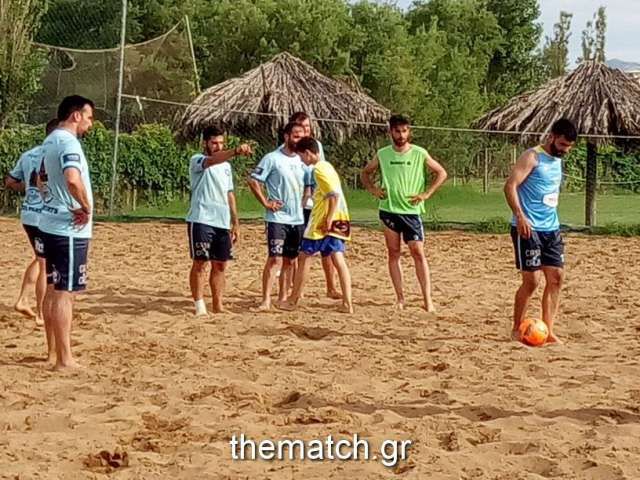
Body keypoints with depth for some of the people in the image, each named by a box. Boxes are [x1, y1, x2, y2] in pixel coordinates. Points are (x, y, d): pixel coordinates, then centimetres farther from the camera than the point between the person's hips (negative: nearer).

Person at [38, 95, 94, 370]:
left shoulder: (50, 141, 13)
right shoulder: (68, 142, -18)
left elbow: (42, 176, 29)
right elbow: (73, 179, -35)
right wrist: (86, 207, -20)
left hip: (51, 223, 10)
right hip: (70, 228, -10)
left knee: (53, 289, 15)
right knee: (65, 293, -6)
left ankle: (53, 351, 23)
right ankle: (64, 359, -2)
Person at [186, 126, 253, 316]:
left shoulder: (226, 165, 17)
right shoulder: (197, 160, -5)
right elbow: (212, 160, -29)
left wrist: (235, 223, 15)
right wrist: (236, 151, -45)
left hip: (222, 222, 7)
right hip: (201, 221, -7)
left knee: (220, 265, 8)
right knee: (200, 263, -4)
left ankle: (218, 306, 15)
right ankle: (200, 306, 1)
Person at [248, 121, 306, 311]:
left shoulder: (301, 161, 9)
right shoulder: (272, 158, -8)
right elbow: (253, 180, -9)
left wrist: (304, 200, 9)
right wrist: (266, 203, -12)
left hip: (298, 219, 6)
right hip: (277, 218, -6)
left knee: (290, 260, 11)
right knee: (275, 259, -13)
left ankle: (283, 297, 21)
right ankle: (266, 300, -12)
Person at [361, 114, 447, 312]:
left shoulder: (419, 154, -2)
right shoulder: (382, 154, 3)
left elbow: (442, 173, 4)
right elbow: (366, 173, 19)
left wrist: (426, 193, -4)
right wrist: (373, 189, 3)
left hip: (411, 210, -2)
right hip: (388, 210, 2)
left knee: (418, 252, -6)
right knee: (393, 253, 4)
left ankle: (427, 299, -4)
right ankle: (400, 298, 11)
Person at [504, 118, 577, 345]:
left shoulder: (557, 160, 15)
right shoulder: (532, 157, -10)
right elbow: (510, 186, -18)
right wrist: (520, 216, -27)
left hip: (551, 229, 8)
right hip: (528, 229, -8)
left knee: (556, 277, 2)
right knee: (531, 280, -6)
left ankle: (548, 331, 8)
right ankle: (517, 330, 10)